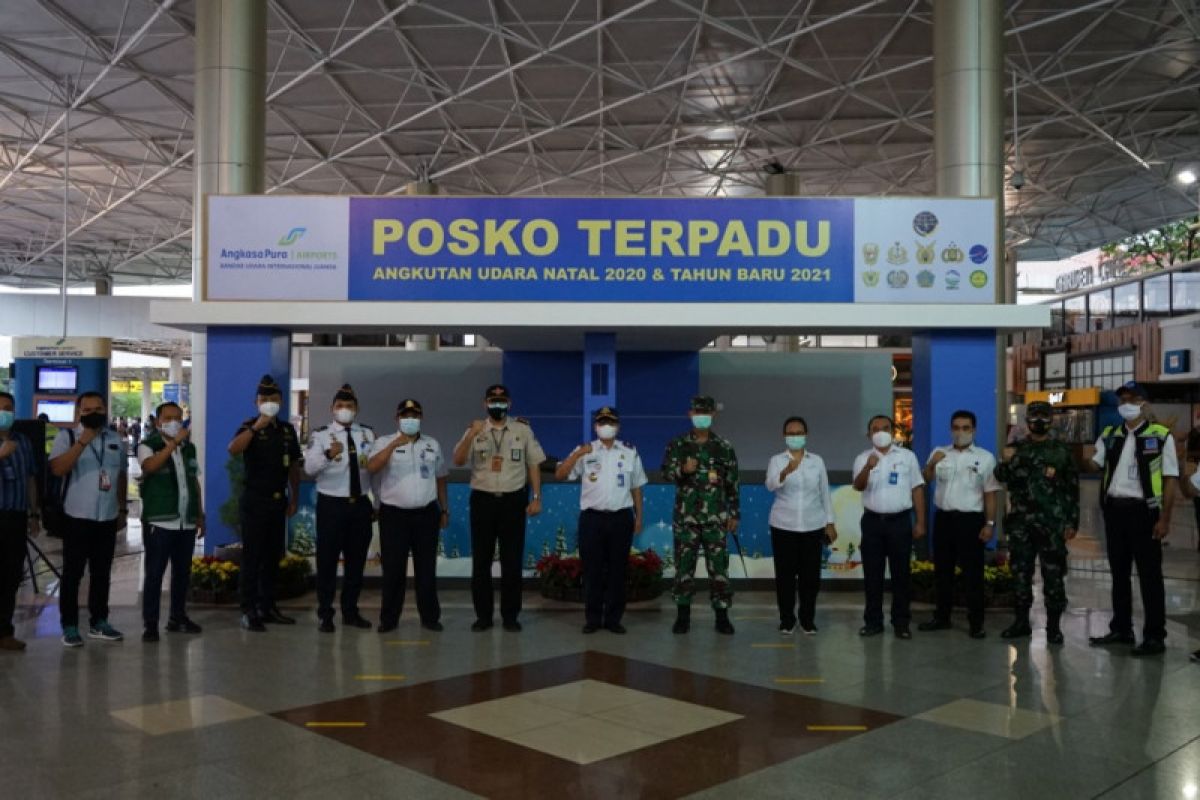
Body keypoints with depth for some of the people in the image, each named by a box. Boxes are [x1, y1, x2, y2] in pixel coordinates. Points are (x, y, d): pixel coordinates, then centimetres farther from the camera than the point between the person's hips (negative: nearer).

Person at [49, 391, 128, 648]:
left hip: (108, 518, 4)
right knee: (72, 573, 1)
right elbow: (58, 469, -20)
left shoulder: (115, 440, 10)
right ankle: (69, 626, 8)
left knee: (102, 573, 11)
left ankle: (98, 623, 20)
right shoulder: (67, 437, -4)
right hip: (78, 517, -4)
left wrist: (122, 509, 16)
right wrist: (83, 441, -25)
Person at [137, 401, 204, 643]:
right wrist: (174, 443, -26)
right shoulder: (148, 445, -3)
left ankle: (177, 617, 23)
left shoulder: (189, 447, 13)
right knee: (154, 573, -4)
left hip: (187, 522, 6)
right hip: (160, 522, -6)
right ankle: (150, 623, 0)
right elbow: (150, 466, -26)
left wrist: (200, 515, 16)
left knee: (182, 572, 12)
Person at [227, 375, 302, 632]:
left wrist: (294, 498, 12)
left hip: (279, 501, 6)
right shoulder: (249, 427, -7)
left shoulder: (287, 429, 9)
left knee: (273, 556, 10)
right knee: (252, 557, -4)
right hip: (254, 501, -5)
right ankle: (249, 611, 0)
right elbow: (233, 449, -28)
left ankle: (267, 607, 19)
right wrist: (257, 426, -35)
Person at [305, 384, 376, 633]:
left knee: (356, 560, 12)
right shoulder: (320, 435, -5)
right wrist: (328, 454, -37)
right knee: (327, 560, 1)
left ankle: (350, 611, 25)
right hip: (331, 504, -4)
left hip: (361, 504, 4)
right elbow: (309, 468, -19)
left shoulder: (368, 435, 7)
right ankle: (325, 614, 12)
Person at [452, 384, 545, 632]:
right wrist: (471, 435, -25)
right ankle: (483, 615, 17)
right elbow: (458, 461, -10)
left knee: (512, 560, 5)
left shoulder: (523, 430, 2)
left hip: (514, 500, 0)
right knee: (481, 560, 6)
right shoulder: (475, 431, 2)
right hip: (483, 500, 1)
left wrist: (536, 498, 0)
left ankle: (510, 615, 16)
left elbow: (534, 465, 5)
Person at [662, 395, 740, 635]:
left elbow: (732, 484, 6)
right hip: (685, 516, 0)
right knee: (684, 564, 4)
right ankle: (683, 616, 14)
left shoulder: (724, 447, 4)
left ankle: (722, 616, 9)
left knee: (718, 565, 1)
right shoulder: (677, 444, 4)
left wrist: (734, 514, 3)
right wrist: (683, 470, -21)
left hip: (715, 517, 0)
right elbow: (665, 473, -1)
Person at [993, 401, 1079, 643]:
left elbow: (1073, 488, 4)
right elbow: (1002, 477, -7)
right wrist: (1005, 463, -29)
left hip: (1052, 523, -2)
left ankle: (1054, 625, 8)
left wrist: (1072, 522, -2)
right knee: (1021, 573, 7)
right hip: (1020, 522, 2)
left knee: (1053, 575, 0)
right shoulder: (1015, 449, 9)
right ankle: (1021, 621, 17)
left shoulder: (1062, 450, 5)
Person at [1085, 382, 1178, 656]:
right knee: (1119, 572, 13)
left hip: (1143, 510, -5)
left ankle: (1155, 636, 8)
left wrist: (1165, 519, -11)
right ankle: (1121, 629, 24)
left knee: (1149, 574, 0)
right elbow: (1093, 464, 4)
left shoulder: (1161, 436, -4)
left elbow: (1170, 479, -5)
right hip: (1114, 509, 5)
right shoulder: (1109, 435, 11)